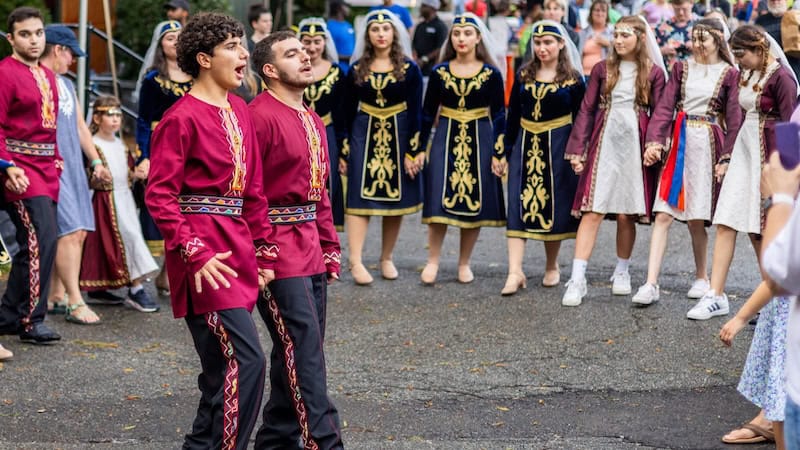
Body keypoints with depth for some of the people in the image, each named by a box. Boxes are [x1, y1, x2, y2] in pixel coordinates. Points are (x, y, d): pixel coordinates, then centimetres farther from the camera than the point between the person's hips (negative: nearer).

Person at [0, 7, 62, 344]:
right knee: (42, 239, -16)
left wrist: (56, 158, 14)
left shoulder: (48, 76, 16)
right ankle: (32, 321, -9)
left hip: (46, 167, 8)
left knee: (32, 244, 10)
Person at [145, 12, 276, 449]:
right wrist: (195, 253, -21)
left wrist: (263, 250, 15)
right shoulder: (182, 118, -11)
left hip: (237, 246, 8)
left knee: (223, 364, 12)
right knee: (246, 358, -14)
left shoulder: (239, 110, 13)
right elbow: (159, 195, -14)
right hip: (206, 255, -8)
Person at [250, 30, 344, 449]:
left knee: (300, 353, 13)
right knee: (305, 353, -11)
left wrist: (330, 248, 17)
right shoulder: (260, 116, -12)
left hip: (311, 252, 9)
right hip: (279, 250, -9)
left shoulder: (312, 121, 16)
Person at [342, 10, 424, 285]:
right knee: (360, 196, -9)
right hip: (364, 135, 1)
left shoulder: (408, 69, -2)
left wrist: (413, 150, -10)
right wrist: (344, 151, 4)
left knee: (395, 198, 5)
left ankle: (387, 259, 19)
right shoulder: (357, 69, 3)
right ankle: (356, 262, -12)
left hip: (399, 135, 0)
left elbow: (416, 112, -3)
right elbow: (349, 111, 7)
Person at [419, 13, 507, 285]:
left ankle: (464, 264, 13)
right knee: (439, 201, -7)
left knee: (474, 203, 2)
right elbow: (427, 114, 8)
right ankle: (433, 262, 2)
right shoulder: (439, 73, 4)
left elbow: (499, 116, 2)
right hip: (446, 139, 0)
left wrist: (499, 151, -6)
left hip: (480, 140, 0)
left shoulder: (491, 74, 1)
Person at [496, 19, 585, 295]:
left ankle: (552, 268, 22)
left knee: (553, 206, 5)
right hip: (525, 145, 2)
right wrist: (503, 152, 9)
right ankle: (515, 272, -9)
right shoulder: (523, 75, 7)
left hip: (557, 147, -2)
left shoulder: (573, 79, -2)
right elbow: (513, 116, 10)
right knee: (520, 205, -6)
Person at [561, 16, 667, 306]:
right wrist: (577, 149, 1)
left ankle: (622, 272, 24)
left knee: (626, 214, 4)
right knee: (592, 211, -7)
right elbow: (587, 110, 7)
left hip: (634, 147, 0)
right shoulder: (602, 69, 7)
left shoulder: (654, 73, 4)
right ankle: (577, 280, -10)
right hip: (604, 144, 0)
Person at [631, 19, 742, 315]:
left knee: (696, 219, 2)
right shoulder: (682, 68, 10)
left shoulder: (729, 74, 1)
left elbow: (734, 120, 0)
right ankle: (651, 284, -8)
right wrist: (654, 141, -10)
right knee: (663, 215, -5)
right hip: (679, 142, 3)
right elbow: (665, 106, 3)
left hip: (707, 145, -3)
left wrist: (726, 158, -7)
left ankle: (702, 277, 23)